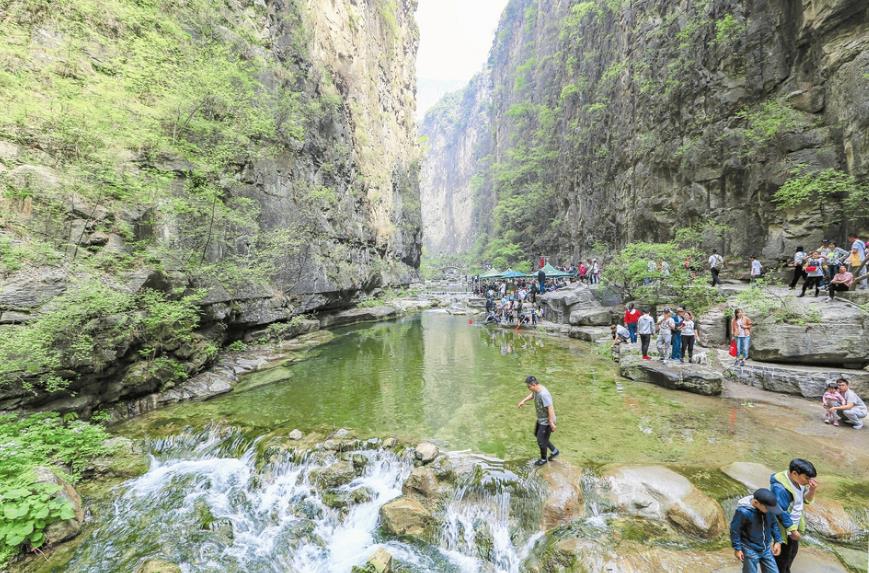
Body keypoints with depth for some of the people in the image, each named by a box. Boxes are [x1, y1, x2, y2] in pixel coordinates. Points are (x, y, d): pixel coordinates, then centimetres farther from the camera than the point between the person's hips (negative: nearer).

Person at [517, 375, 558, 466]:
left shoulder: (544, 394, -34)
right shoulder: (536, 390, -5)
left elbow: (550, 409, -34)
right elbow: (532, 395, 18)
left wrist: (551, 423, -30)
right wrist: (523, 400, 9)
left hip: (547, 421, -9)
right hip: (541, 419, 9)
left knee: (541, 441, 7)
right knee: (537, 435, 24)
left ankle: (543, 459, 33)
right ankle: (554, 451, 39)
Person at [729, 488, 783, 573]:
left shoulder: (768, 507, -13)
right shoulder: (743, 511, -29)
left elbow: (773, 524, 8)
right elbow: (734, 530, -18)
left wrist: (777, 541, 7)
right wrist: (737, 548, -12)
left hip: (766, 549, 6)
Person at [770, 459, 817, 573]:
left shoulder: (798, 480, -8)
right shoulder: (780, 487, -34)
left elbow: (807, 499, 3)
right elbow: (782, 512, -27)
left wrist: (812, 490, -15)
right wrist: (793, 530, -18)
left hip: (795, 524, 9)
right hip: (785, 528, -9)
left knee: (793, 551, 28)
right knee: (783, 556, 10)